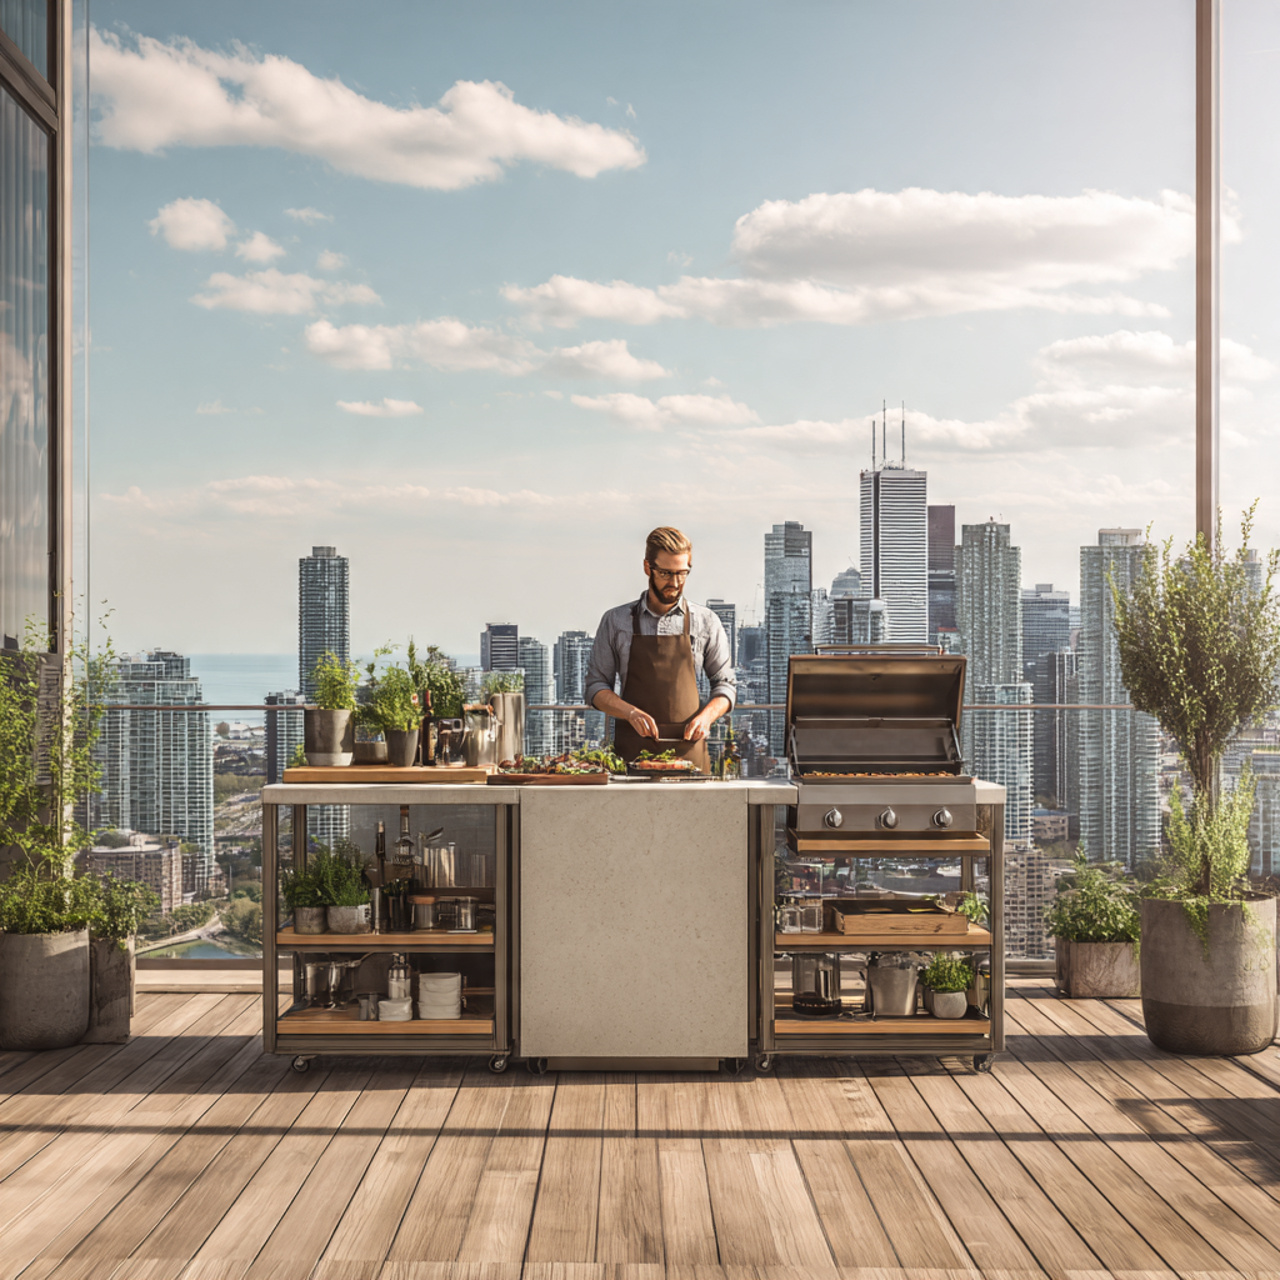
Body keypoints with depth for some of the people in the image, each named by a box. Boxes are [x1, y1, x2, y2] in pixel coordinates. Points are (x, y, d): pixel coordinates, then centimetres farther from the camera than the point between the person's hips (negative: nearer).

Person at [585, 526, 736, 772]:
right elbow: (596, 687, 8)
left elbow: (725, 684, 13)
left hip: (688, 750, 0)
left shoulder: (706, 622, 9)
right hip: (632, 750, 0)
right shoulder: (616, 622, 8)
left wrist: (706, 716, -7)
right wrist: (631, 713, -10)